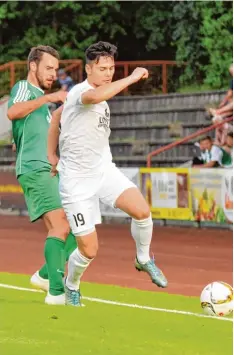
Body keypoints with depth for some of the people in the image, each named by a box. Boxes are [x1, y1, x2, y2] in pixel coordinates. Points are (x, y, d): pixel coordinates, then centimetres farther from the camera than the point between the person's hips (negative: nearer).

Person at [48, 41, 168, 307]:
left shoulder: (98, 96, 9)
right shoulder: (80, 92, -18)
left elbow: (59, 114, 24)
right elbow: (95, 96, -46)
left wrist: (52, 154, 23)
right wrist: (132, 78, -38)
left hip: (104, 170, 7)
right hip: (77, 182, -7)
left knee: (141, 210, -20)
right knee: (89, 250, -4)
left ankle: (143, 259, 8)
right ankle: (71, 286, 28)